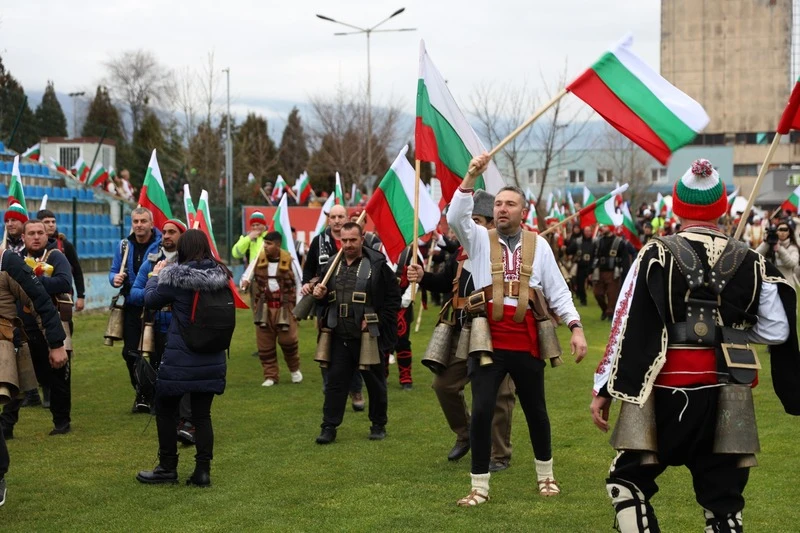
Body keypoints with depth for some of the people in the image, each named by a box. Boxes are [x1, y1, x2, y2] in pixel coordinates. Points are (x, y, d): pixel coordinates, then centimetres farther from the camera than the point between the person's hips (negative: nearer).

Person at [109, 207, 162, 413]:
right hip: (132, 306, 5)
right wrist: (115, 278, -11)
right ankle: (141, 394, 23)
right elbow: (113, 272, 11)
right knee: (129, 352, 6)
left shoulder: (162, 245, -9)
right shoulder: (124, 245, 5)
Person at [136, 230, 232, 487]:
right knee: (202, 414, 11)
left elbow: (151, 300, -1)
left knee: (165, 410, 12)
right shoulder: (221, 276, -2)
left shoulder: (176, 276, -14)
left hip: (180, 357, -4)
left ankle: (168, 468, 17)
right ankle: (203, 470, 9)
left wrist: (155, 276, 18)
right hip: (211, 359, 4)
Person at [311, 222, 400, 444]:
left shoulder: (377, 265, -7)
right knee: (335, 380, 4)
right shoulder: (333, 265, 9)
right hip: (339, 337, 4)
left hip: (369, 338, -4)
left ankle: (378, 425, 23)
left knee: (375, 382, 9)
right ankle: (329, 427, 9)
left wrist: (376, 321, -14)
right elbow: (325, 299, 20)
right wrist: (320, 295, -3)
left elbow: (393, 298, -7)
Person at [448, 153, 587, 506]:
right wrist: (471, 177, -26)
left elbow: (557, 291, 5)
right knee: (481, 411, -6)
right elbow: (455, 217, -18)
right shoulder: (479, 239, 2)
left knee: (535, 411, 14)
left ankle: (545, 475, 34)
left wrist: (576, 328, -5)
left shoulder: (538, 245, 4)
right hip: (488, 343, -1)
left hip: (527, 344, 1)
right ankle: (479, 486, 6)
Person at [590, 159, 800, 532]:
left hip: (668, 389, -3)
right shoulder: (751, 262, 3)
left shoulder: (656, 255, -5)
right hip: (728, 396, 3)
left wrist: (603, 389, -2)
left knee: (626, 479, 10)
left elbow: (629, 328, -8)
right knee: (723, 492, 12)